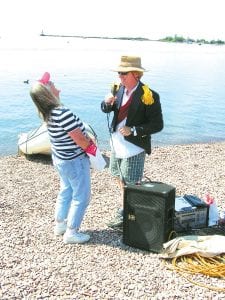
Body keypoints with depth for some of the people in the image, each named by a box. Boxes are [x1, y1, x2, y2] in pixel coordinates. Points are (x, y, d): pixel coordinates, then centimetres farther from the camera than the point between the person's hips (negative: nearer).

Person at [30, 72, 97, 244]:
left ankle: (60, 225, 36)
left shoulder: (47, 112, -5)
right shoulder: (63, 114, -30)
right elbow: (81, 141, -25)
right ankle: (71, 233, 13)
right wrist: (92, 148, -7)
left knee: (66, 191, 25)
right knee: (81, 197, 6)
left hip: (61, 159, 9)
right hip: (75, 161, -9)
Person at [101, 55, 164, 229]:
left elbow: (157, 125, -17)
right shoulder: (119, 88, 0)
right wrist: (107, 102, -15)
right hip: (117, 143, 7)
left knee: (131, 184, 4)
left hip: (133, 147, -7)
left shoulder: (149, 96, -19)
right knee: (121, 179, 21)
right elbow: (106, 110, 9)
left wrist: (134, 130, -26)